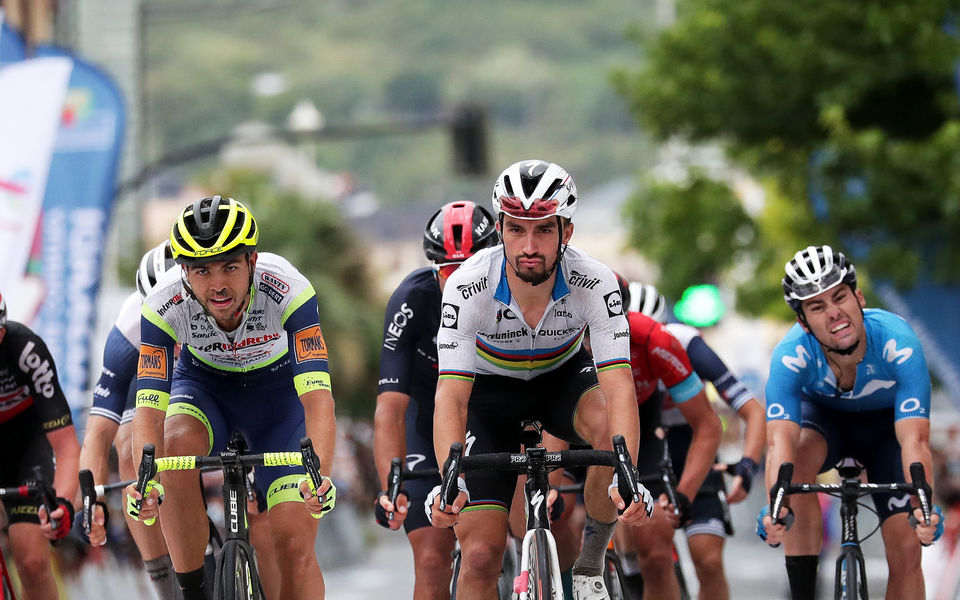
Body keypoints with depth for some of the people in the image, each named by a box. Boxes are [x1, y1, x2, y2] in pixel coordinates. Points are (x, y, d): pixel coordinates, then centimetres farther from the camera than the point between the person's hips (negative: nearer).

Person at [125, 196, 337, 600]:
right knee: (178, 443, -35)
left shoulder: (289, 291, -34)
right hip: (203, 385, 1)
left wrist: (320, 476, -56)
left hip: (278, 389, -1)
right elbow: (150, 407, -32)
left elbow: (318, 398, -40)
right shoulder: (164, 305, -30)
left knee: (295, 543, -12)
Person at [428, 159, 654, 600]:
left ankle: (591, 563, -13)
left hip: (562, 377, 1)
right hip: (490, 390, 0)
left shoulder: (595, 283, -30)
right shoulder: (467, 287, -32)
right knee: (480, 556, -12)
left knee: (610, 426, -35)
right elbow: (450, 397, -36)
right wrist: (451, 482, -53)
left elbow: (619, 388, -37)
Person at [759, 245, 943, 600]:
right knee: (798, 459, -35)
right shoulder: (791, 355, -35)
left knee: (906, 550, -10)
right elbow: (780, 441, -46)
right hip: (823, 415, 0)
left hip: (886, 422, 0)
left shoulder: (898, 342, -37)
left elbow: (915, 440, -45)